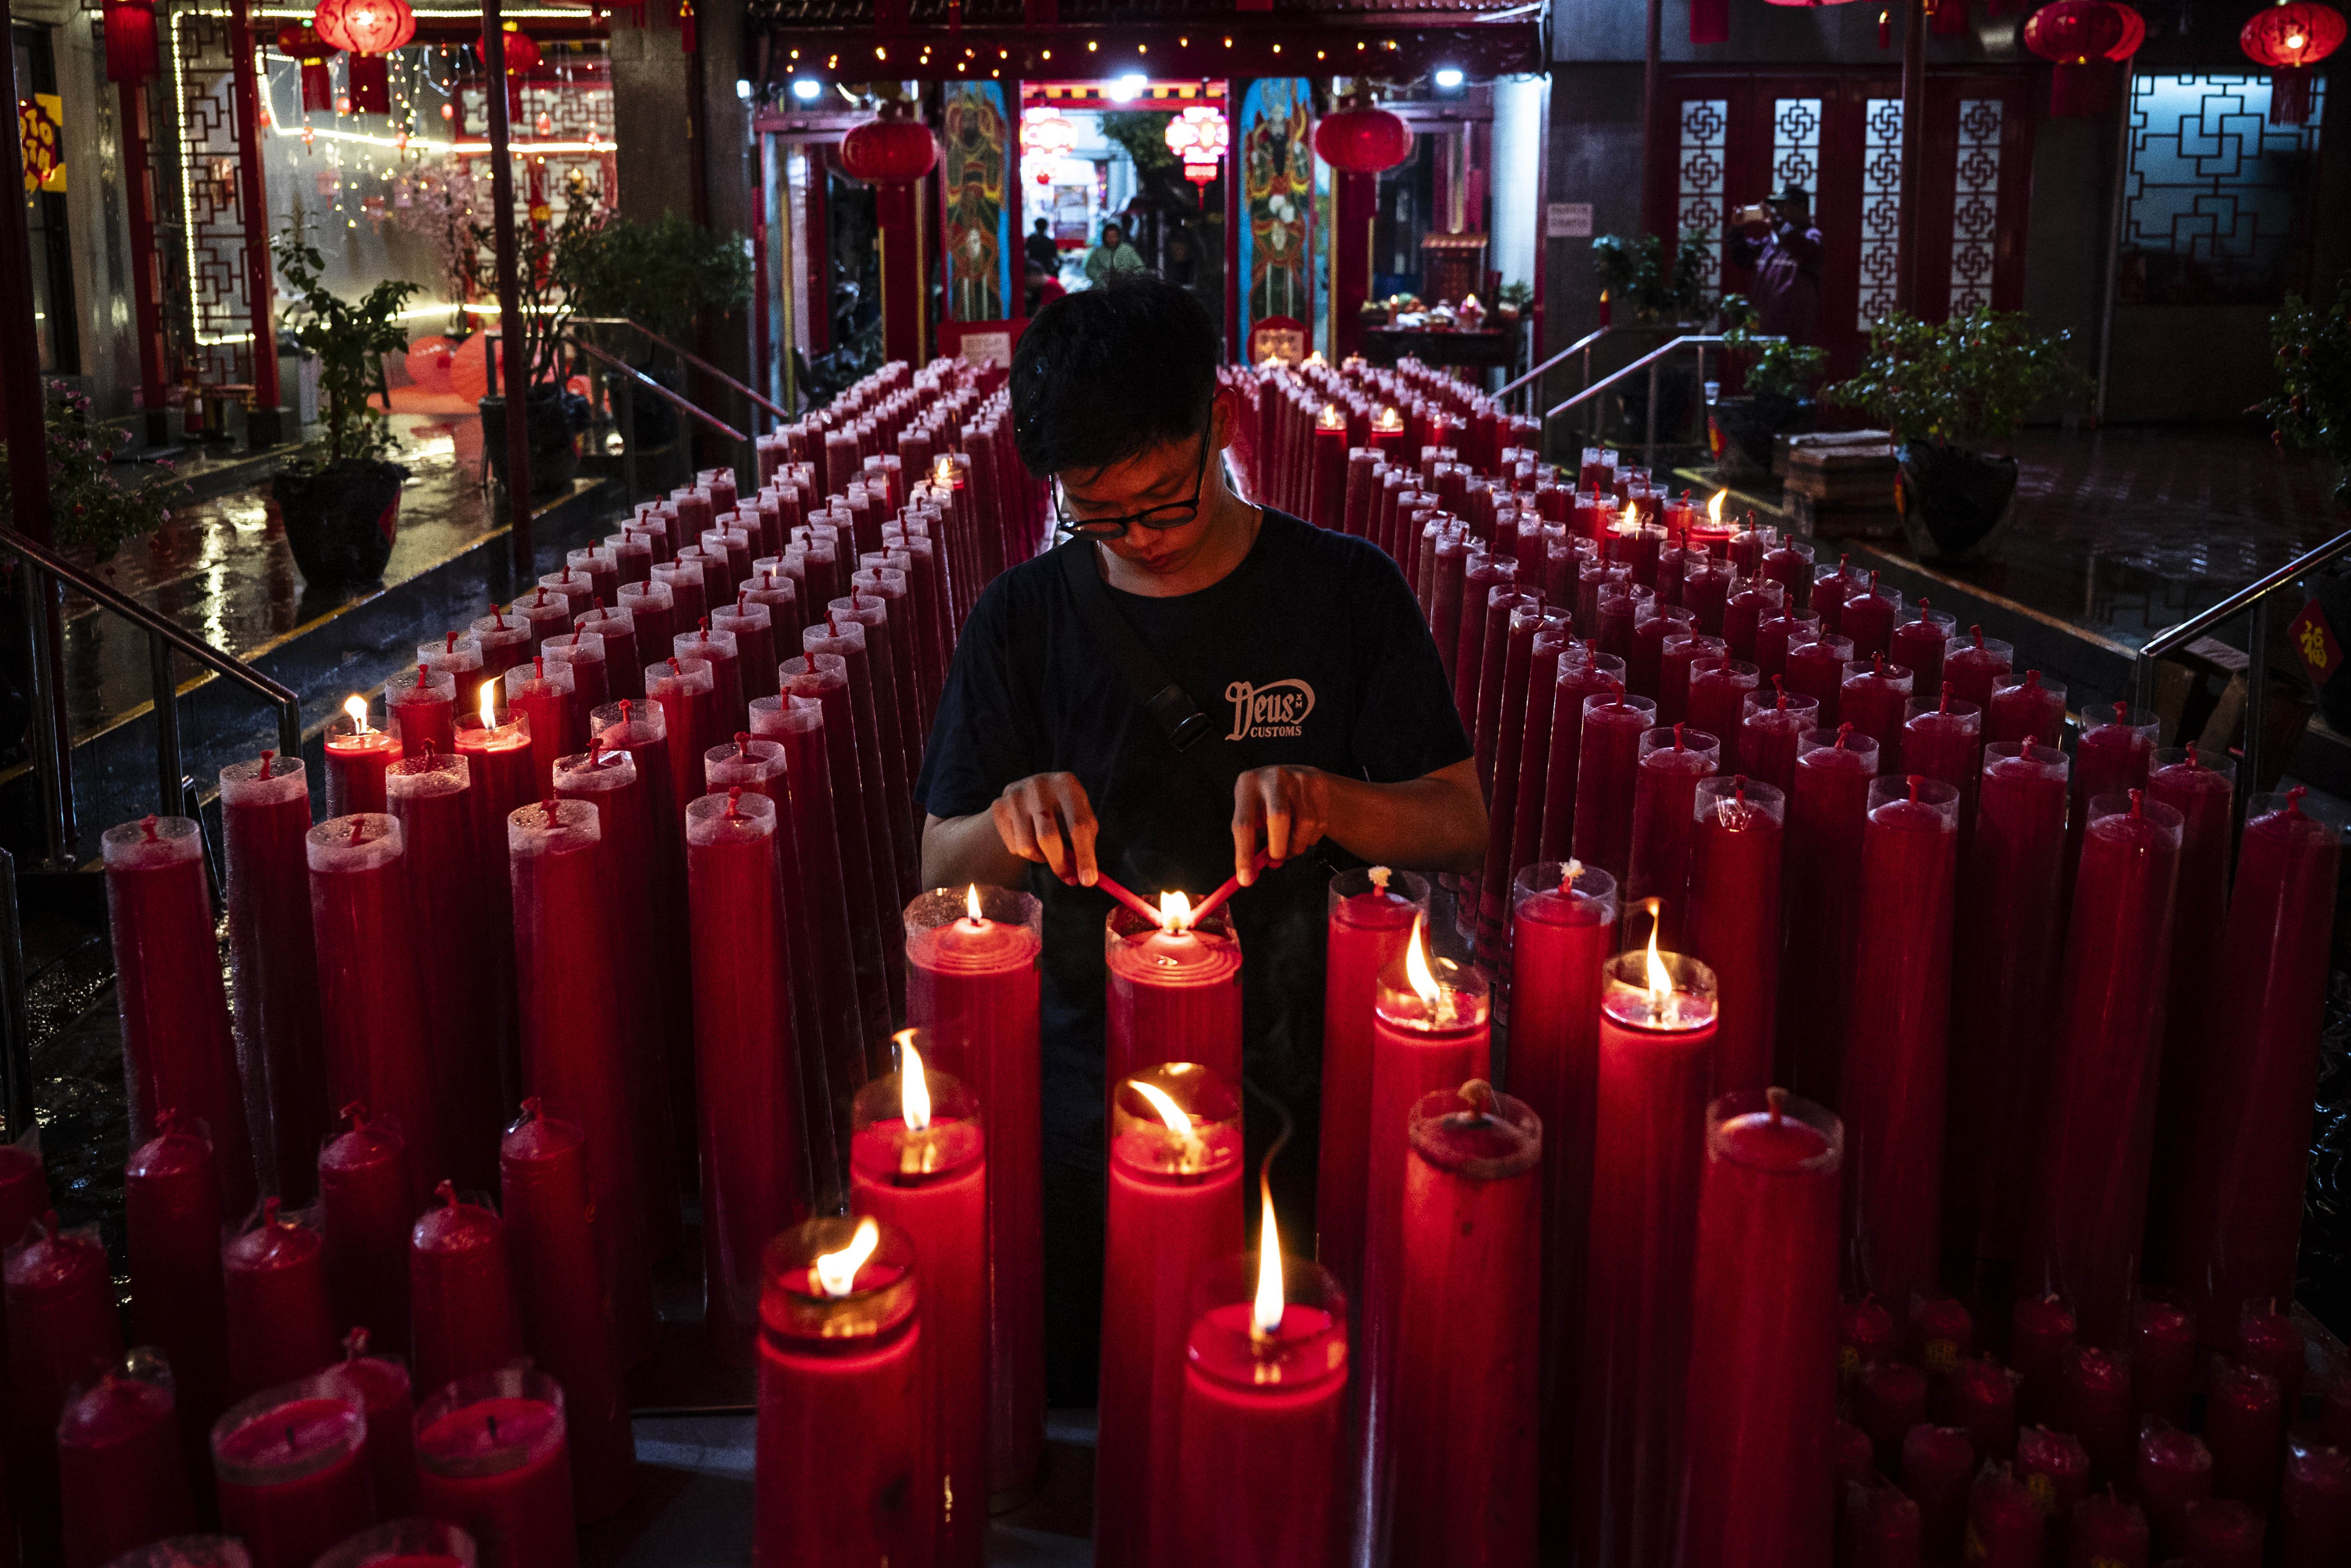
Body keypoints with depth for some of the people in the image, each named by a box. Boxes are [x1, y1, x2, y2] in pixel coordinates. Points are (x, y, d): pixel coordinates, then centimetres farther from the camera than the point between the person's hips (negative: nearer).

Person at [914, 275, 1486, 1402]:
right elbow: (941, 874, 2)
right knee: (1078, 1406, 11)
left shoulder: (1344, 592, -4)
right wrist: (1009, 823, -21)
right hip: (1083, 1114, 1)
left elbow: (1460, 831, -4)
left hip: (1300, 1109, -1)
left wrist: (1328, 798, -24)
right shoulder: (1023, 619, 0)